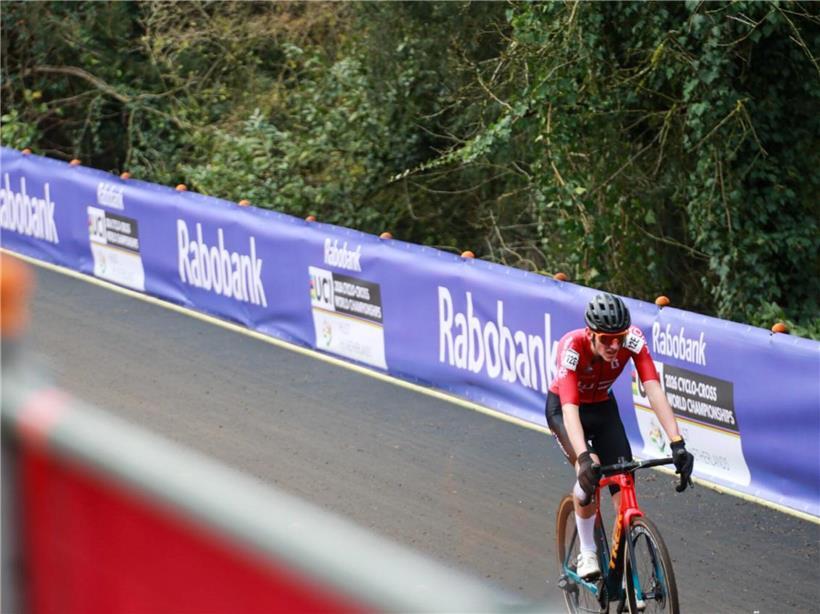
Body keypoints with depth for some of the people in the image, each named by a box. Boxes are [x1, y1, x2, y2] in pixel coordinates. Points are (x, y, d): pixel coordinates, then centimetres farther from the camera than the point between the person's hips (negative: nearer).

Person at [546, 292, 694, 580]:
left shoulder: (632, 339, -29)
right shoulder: (572, 346, -37)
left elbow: (654, 390, -36)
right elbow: (570, 408, -45)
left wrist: (677, 444, -47)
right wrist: (585, 458, -60)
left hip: (603, 407, 4)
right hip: (562, 408, -3)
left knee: (623, 484, -9)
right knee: (589, 471, -30)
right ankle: (587, 552, -11)